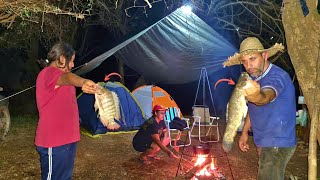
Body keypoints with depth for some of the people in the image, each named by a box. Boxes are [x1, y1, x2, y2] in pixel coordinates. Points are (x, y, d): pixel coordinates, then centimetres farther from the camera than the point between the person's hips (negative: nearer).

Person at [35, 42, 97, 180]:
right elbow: (66, 77, -40)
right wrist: (83, 82, -59)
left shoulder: (55, 74, 19)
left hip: (66, 139, 10)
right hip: (53, 143, -10)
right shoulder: (48, 73, -15)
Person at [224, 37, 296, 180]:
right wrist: (244, 132, 13)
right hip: (264, 142, 8)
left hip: (277, 144, -8)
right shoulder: (254, 78, 5)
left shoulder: (277, 76, -22)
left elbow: (266, 97, -46)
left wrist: (255, 96, -67)